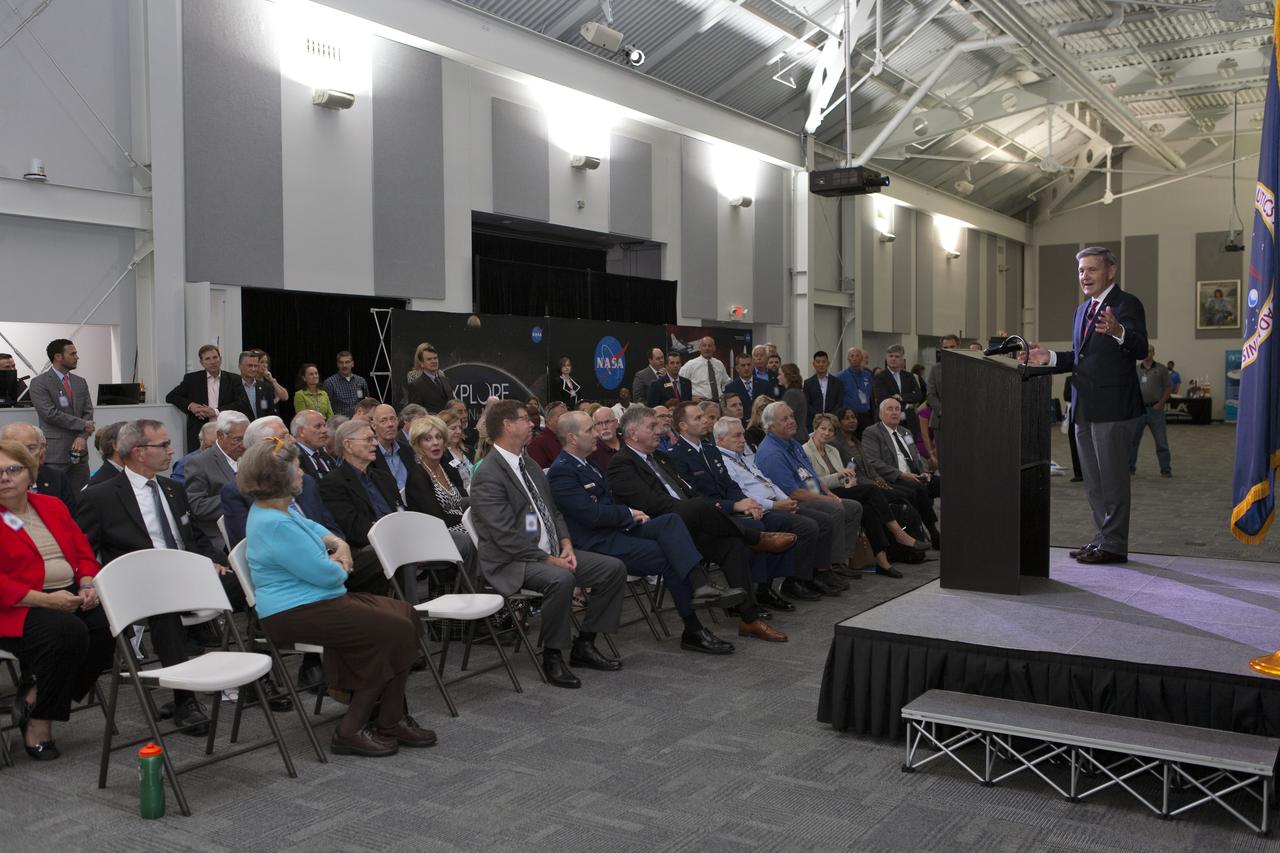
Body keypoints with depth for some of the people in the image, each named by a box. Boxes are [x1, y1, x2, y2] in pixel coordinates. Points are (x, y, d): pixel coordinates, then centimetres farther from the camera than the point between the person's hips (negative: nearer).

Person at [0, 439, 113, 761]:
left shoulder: (52, 506, 15)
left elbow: (83, 551, 16)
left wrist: (88, 585, -4)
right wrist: (45, 600, -21)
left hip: (70, 597, 6)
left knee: (110, 626, -23)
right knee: (68, 632, -34)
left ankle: (35, 696, -8)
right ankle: (39, 721, -13)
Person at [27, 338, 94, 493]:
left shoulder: (80, 382, 15)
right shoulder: (39, 383, -3)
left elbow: (88, 412, 9)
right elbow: (50, 414, -13)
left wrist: (82, 437, -8)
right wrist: (82, 424, -10)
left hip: (79, 451, 5)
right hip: (55, 453, -5)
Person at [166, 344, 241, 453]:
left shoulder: (232, 380, 8)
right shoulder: (192, 379, 10)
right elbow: (170, 397, 11)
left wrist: (215, 411, -11)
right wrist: (190, 405, -7)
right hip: (198, 435, 0)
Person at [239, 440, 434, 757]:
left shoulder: (280, 507, 10)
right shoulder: (275, 524, -22)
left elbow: (311, 527, 28)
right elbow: (327, 574, -21)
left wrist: (338, 545, 7)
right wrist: (339, 565, 3)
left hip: (314, 600, 11)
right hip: (296, 615, -11)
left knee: (406, 614, 3)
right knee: (397, 632, -16)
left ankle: (391, 717, 5)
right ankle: (352, 731, -6)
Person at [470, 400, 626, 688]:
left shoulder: (530, 465, 14)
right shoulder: (488, 476, -15)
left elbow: (553, 511, 19)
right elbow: (507, 537, -21)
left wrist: (566, 546, 0)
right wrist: (550, 560, -20)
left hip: (551, 552, 9)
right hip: (512, 562, -9)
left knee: (614, 568, -2)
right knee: (561, 579, -37)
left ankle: (583, 645, 7)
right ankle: (552, 656, -17)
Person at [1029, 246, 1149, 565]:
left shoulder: (1126, 303, -8)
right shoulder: (1083, 309, 18)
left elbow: (1141, 349, -23)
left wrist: (1118, 332, -42)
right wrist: (1050, 357, 8)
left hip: (1113, 407, -9)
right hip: (1085, 408, 9)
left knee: (1112, 477, -2)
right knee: (1093, 480, 15)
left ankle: (1114, 544, 5)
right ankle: (1102, 537, 25)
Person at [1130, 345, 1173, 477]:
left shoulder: (1161, 369, 2)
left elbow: (1169, 388, 2)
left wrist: (1161, 403, -8)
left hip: (1155, 409, -2)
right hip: (1138, 409, 2)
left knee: (1161, 441, 1)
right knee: (1132, 439, 5)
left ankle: (1166, 469, 8)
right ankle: (1130, 468, 15)